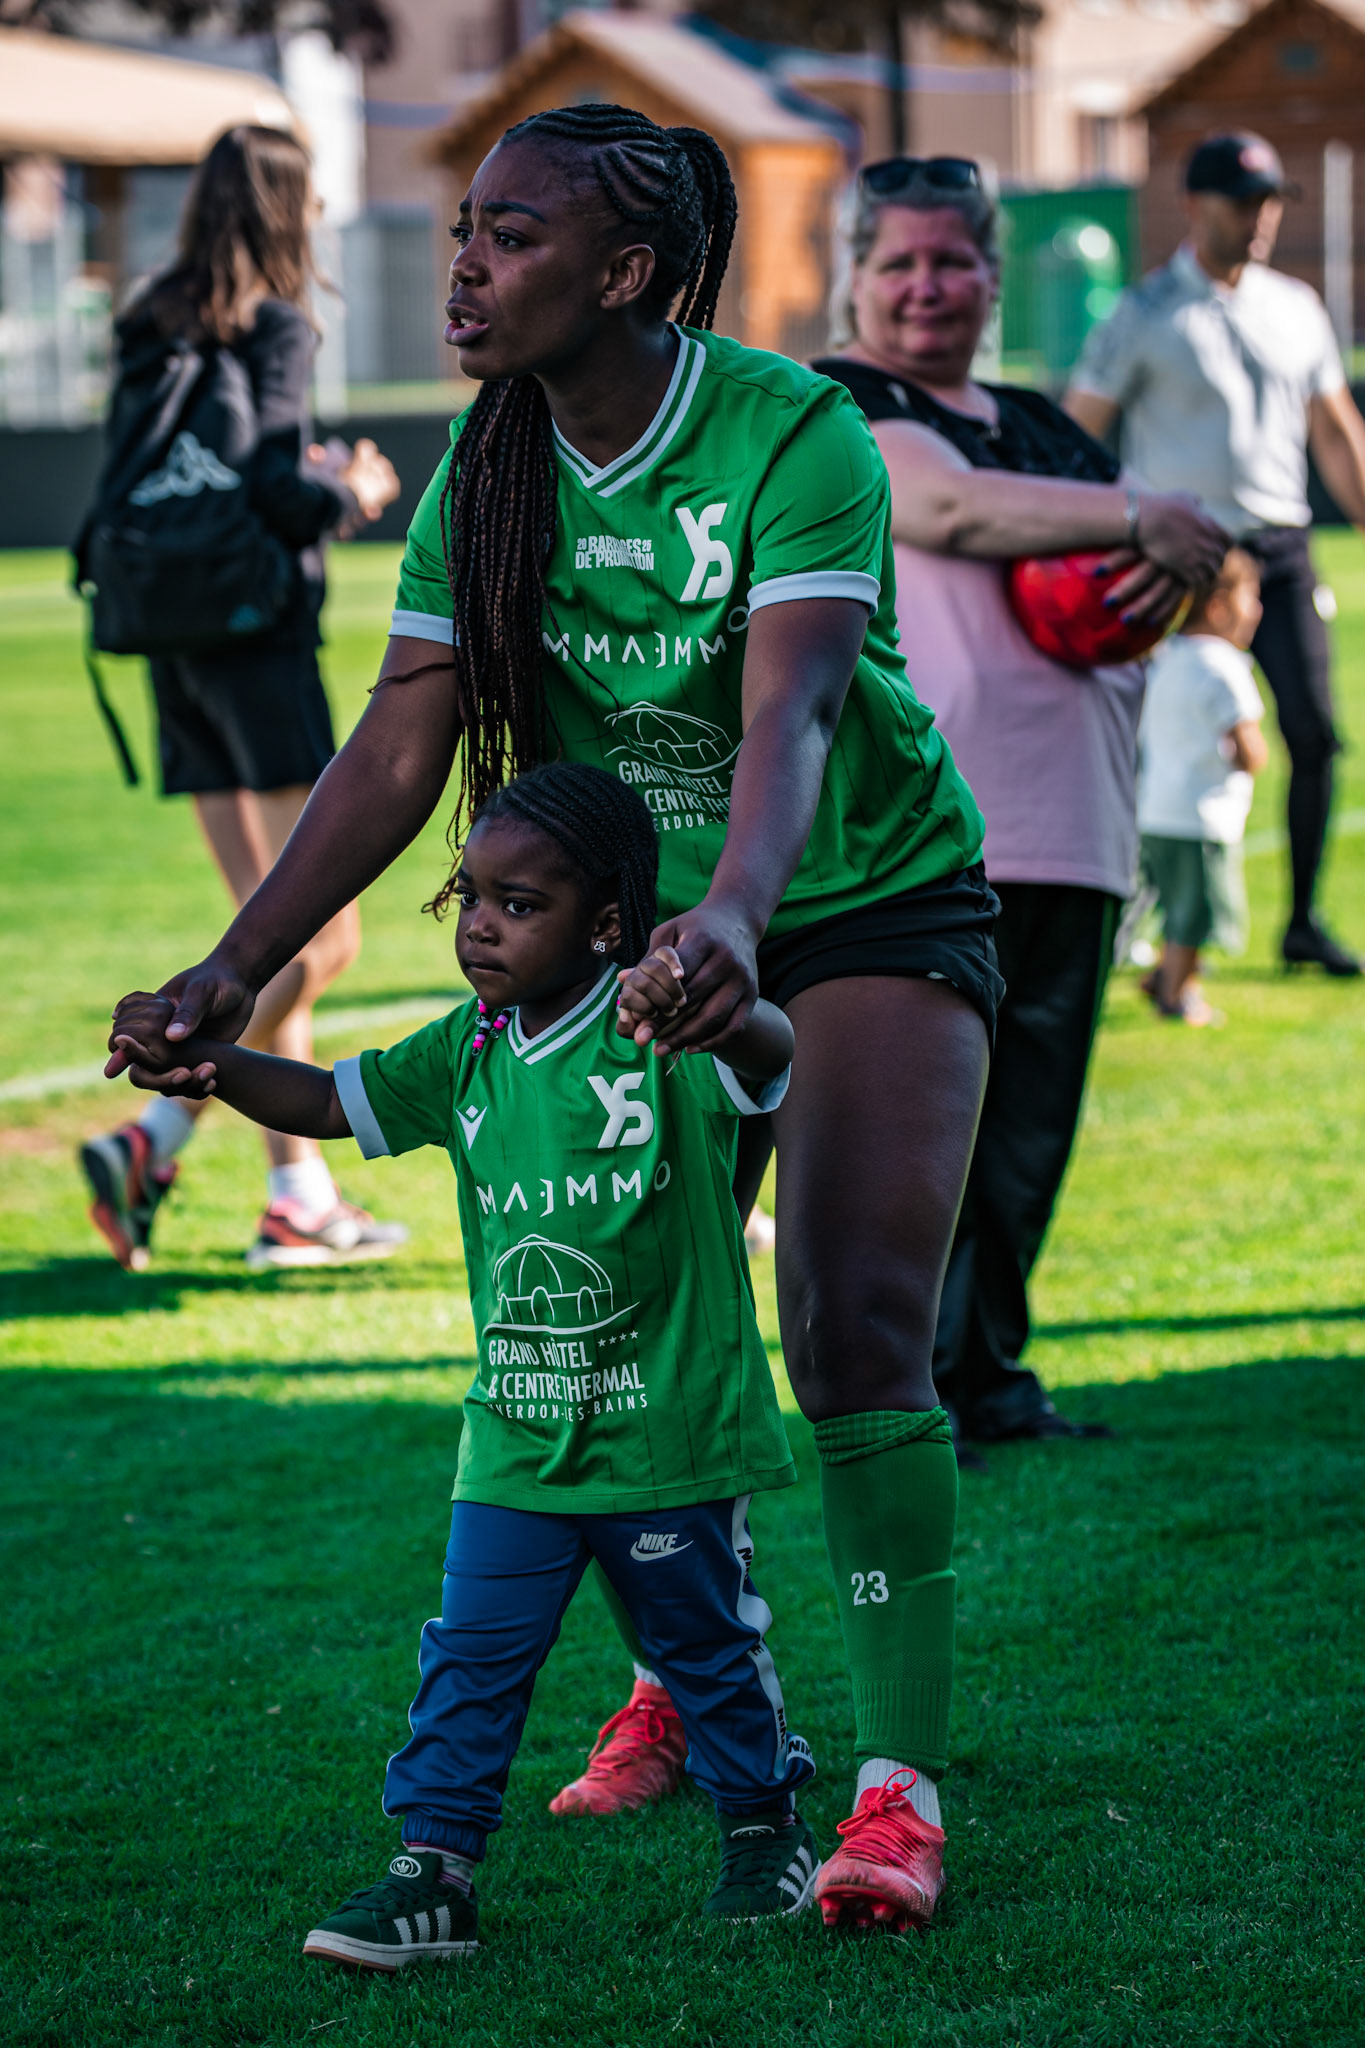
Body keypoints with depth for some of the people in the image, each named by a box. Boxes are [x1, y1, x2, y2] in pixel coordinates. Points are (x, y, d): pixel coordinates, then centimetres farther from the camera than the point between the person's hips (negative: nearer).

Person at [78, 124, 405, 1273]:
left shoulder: (151, 335, 11)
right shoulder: (272, 327, -11)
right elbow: (279, 488, -20)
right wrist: (352, 495, 1)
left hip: (179, 651, 8)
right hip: (258, 634, -8)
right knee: (324, 938, -4)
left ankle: (301, 1191, 10)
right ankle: (154, 1141, -15)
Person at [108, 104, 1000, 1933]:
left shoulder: (793, 436, -24)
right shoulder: (487, 473, -8)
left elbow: (788, 708, -37)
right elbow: (400, 747, -9)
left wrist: (735, 915, -55)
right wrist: (240, 968, -18)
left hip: (873, 901, -5)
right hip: (652, 925, 5)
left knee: (857, 1329, -16)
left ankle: (903, 1779, -12)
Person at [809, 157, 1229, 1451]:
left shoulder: (1040, 427, 23)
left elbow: (1164, 556, 24)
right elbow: (941, 507, -15)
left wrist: (1172, 572, -1)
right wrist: (1136, 518, -13)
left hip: (1068, 827, 7)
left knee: (1031, 1123, 7)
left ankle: (985, 1371, 15)